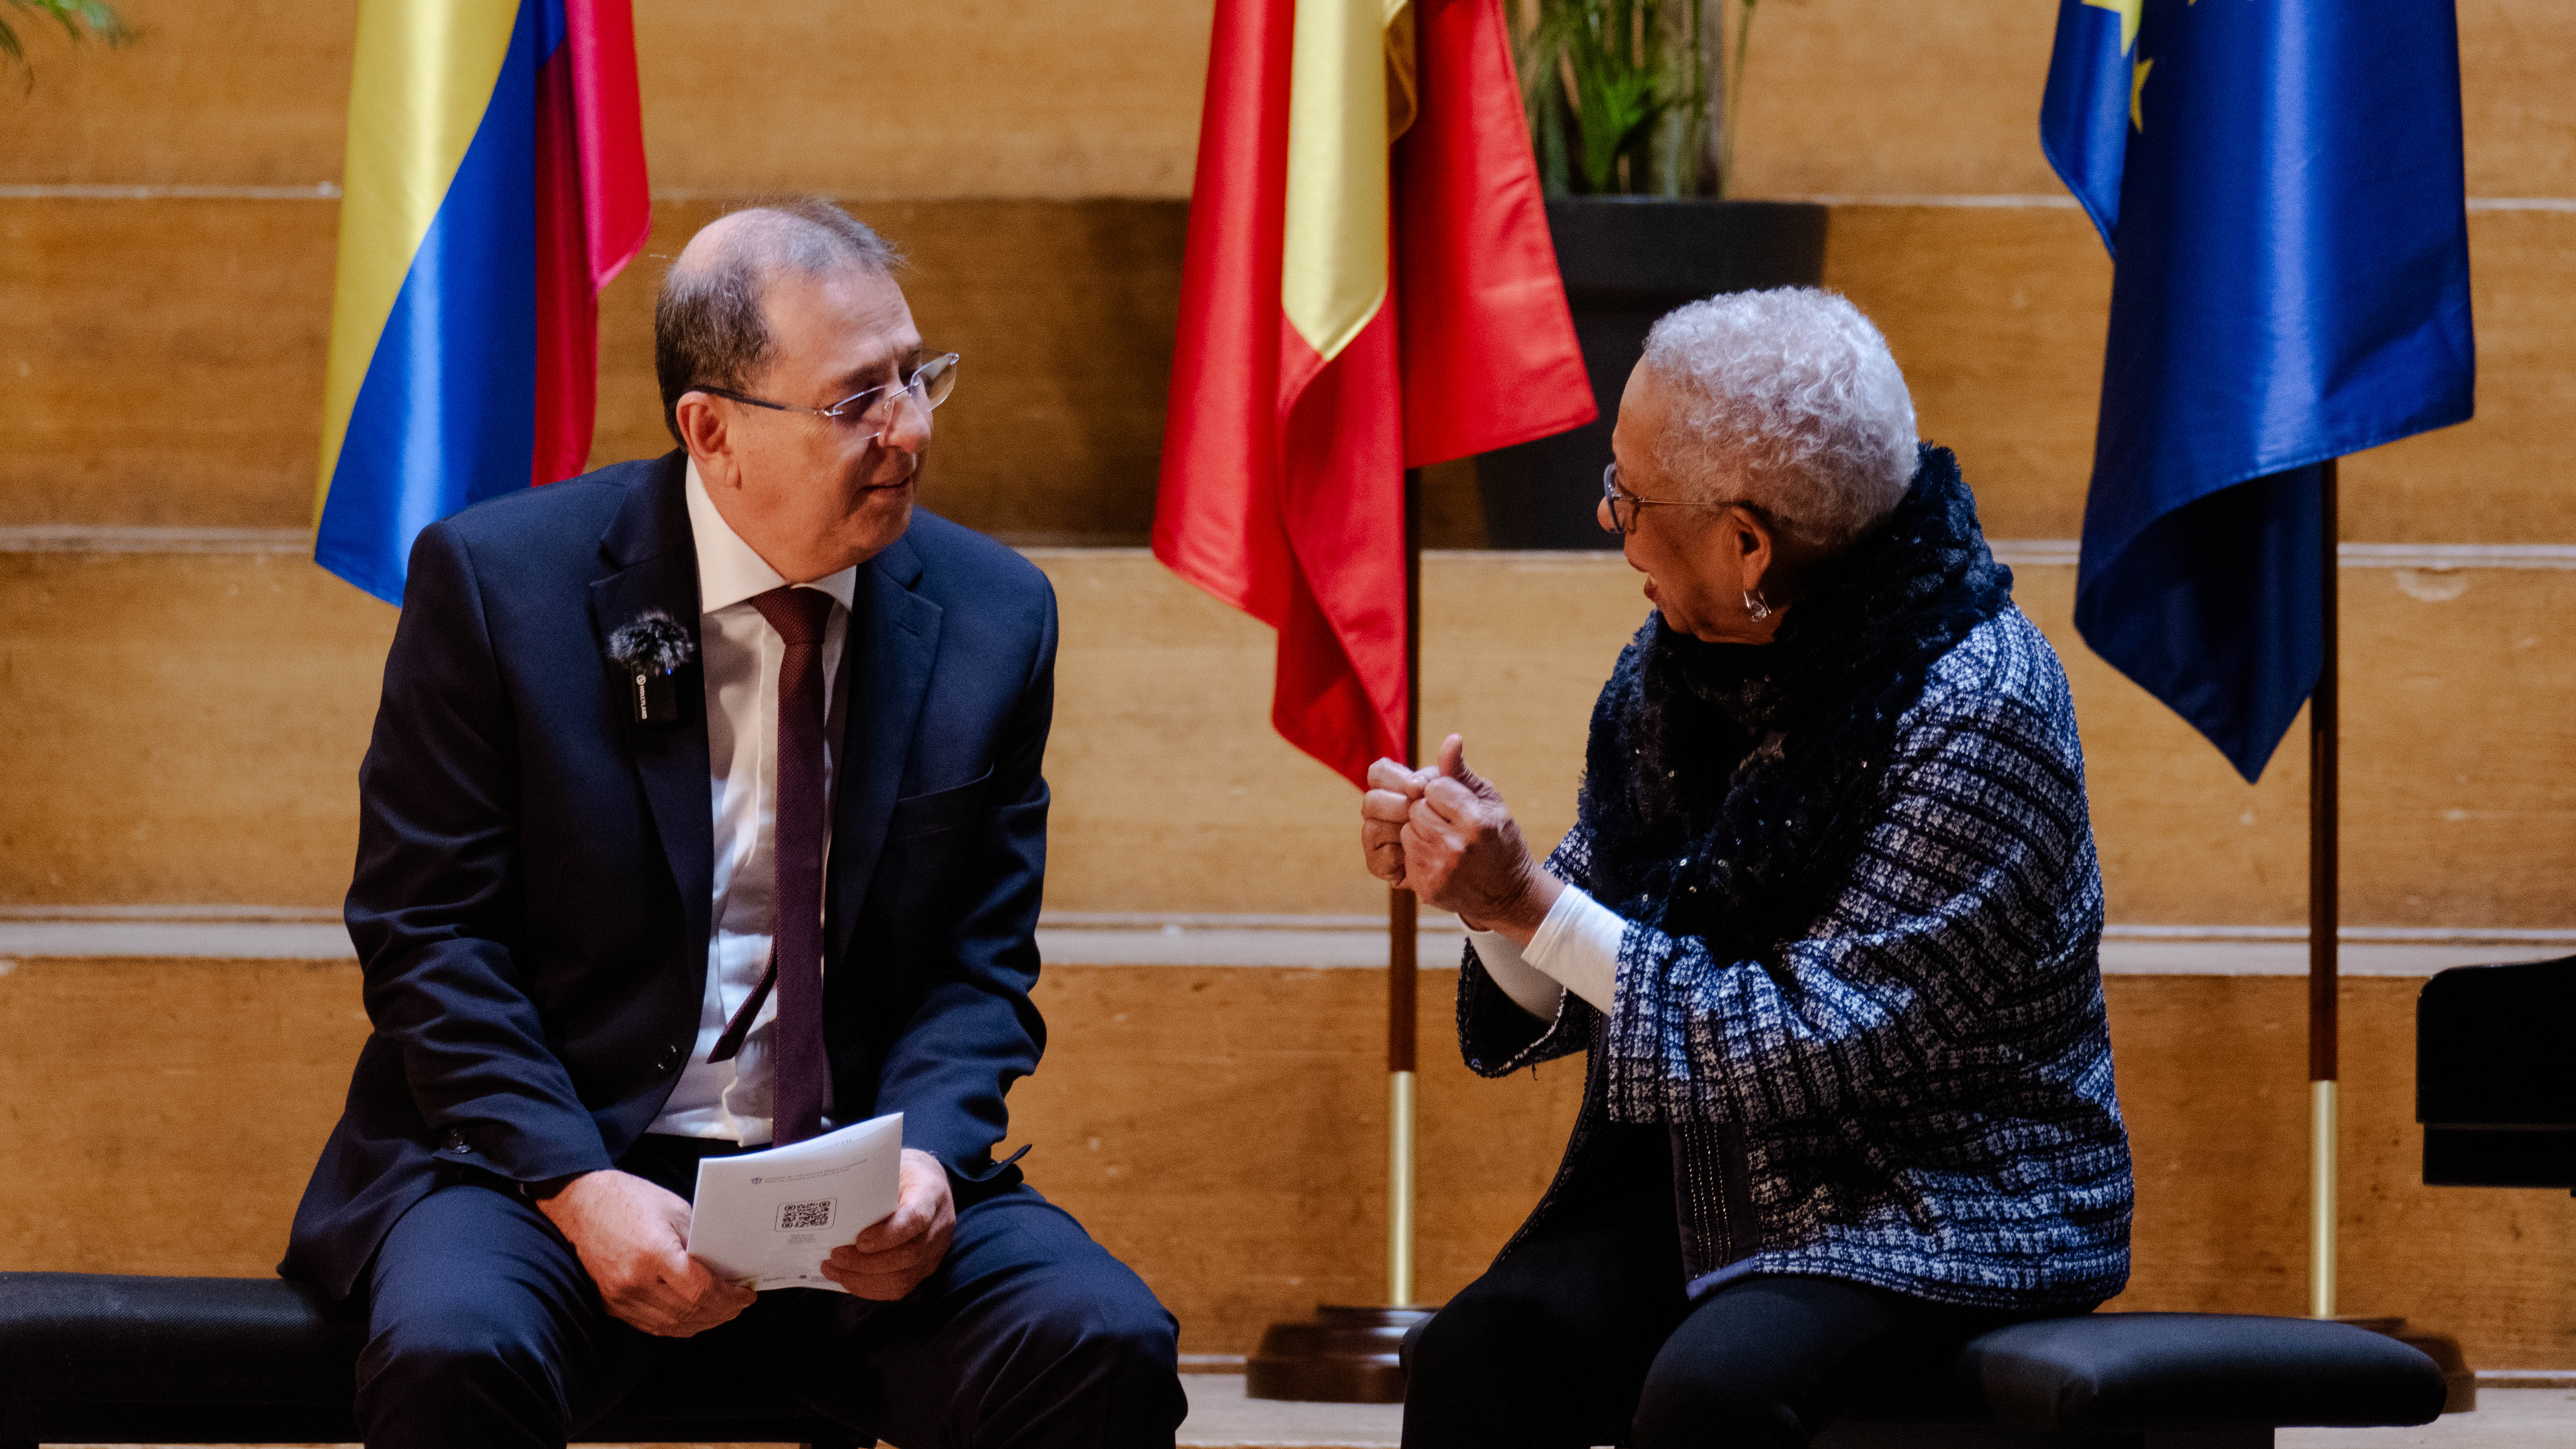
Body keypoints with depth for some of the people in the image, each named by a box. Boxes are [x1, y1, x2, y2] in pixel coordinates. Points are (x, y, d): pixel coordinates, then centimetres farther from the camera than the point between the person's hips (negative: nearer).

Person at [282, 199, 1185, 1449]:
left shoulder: (991, 618, 6)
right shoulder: (495, 582, -4)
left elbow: (979, 970, 9)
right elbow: (427, 938, -4)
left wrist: (922, 1160, -13)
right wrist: (580, 1189, -19)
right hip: (541, 1154, -2)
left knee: (1107, 1348, -25)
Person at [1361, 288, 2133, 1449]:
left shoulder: (1979, 711, -18)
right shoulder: (1677, 663, 3)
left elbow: (1820, 1049, -21)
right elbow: (1574, 997, 8)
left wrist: (1530, 903, -23)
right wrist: (1482, 886, -14)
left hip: (1947, 1208, -6)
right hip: (1703, 1177, 6)